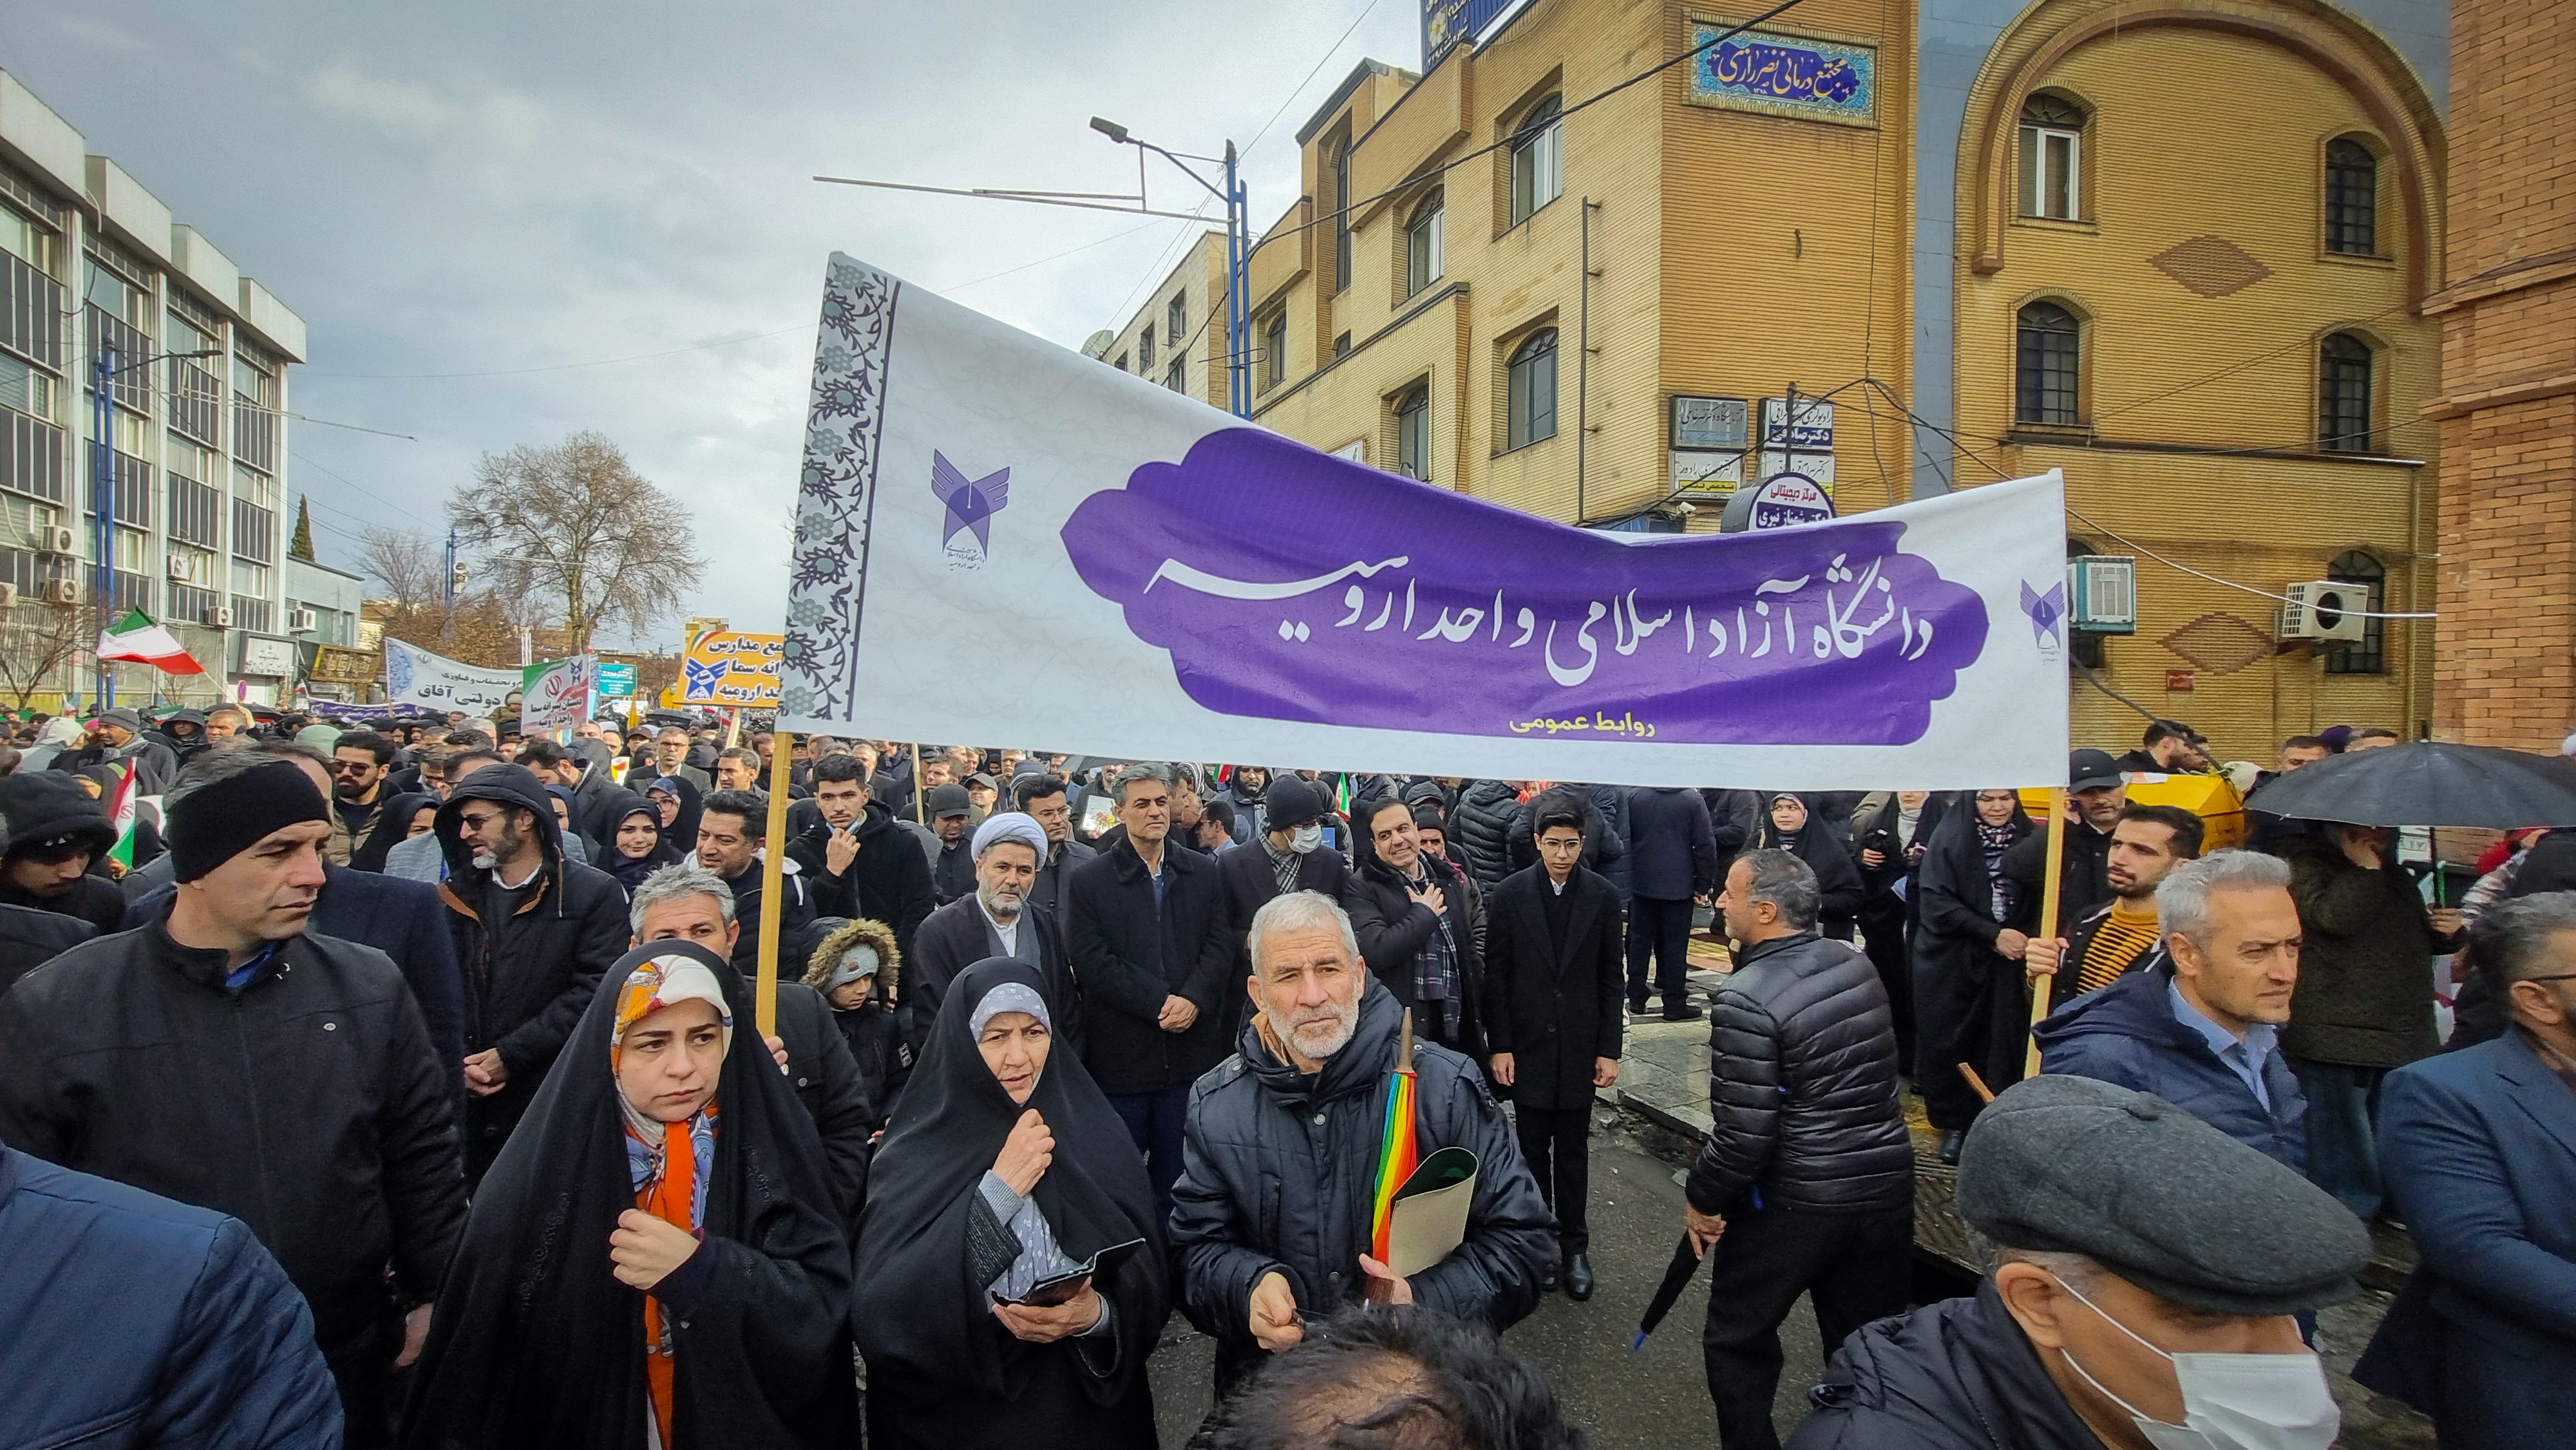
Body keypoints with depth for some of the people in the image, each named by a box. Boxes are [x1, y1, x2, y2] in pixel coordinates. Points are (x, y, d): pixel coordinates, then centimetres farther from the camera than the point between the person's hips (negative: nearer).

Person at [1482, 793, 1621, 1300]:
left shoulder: (1603, 896, -3)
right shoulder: (1510, 894, -6)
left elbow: (1611, 978, 1)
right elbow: (1496, 975, -3)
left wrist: (1609, 1049, -1)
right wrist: (1499, 1045, -6)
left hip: (1580, 1046, 1)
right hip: (1527, 1044, 0)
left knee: (1573, 1150, 11)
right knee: (1533, 1149, 9)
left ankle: (1574, 1247, 23)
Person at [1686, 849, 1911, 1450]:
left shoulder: (1745, 999, -22)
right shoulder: (1857, 963, 0)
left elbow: (1743, 1133, -21)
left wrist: (1702, 1198, -5)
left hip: (1794, 1203, -6)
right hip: (1887, 1185, 7)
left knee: (1738, 1341, 14)